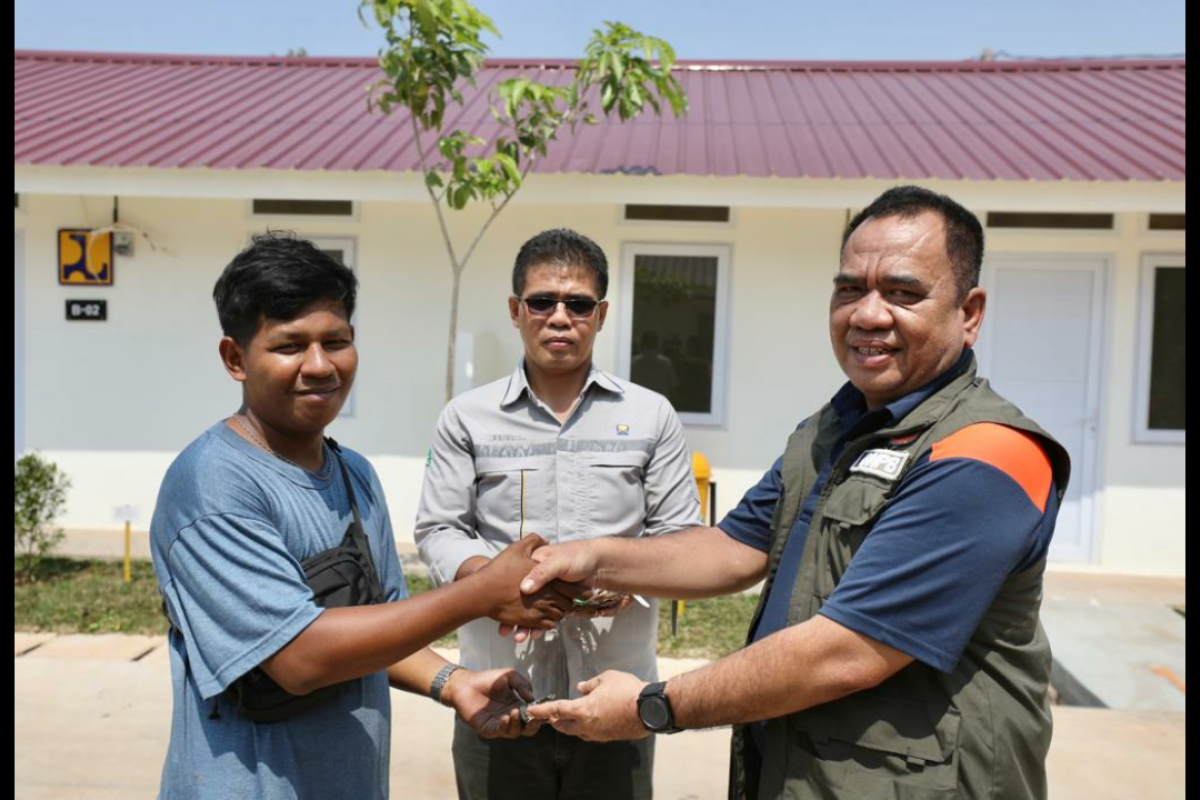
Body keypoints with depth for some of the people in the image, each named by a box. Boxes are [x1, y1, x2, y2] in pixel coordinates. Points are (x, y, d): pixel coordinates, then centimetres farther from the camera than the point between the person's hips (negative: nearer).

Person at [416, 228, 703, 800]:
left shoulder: (652, 416, 4)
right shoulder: (467, 418, 3)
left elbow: (679, 534, 3)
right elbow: (438, 531, 2)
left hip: (617, 690, 1)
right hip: (499, 692, 0)